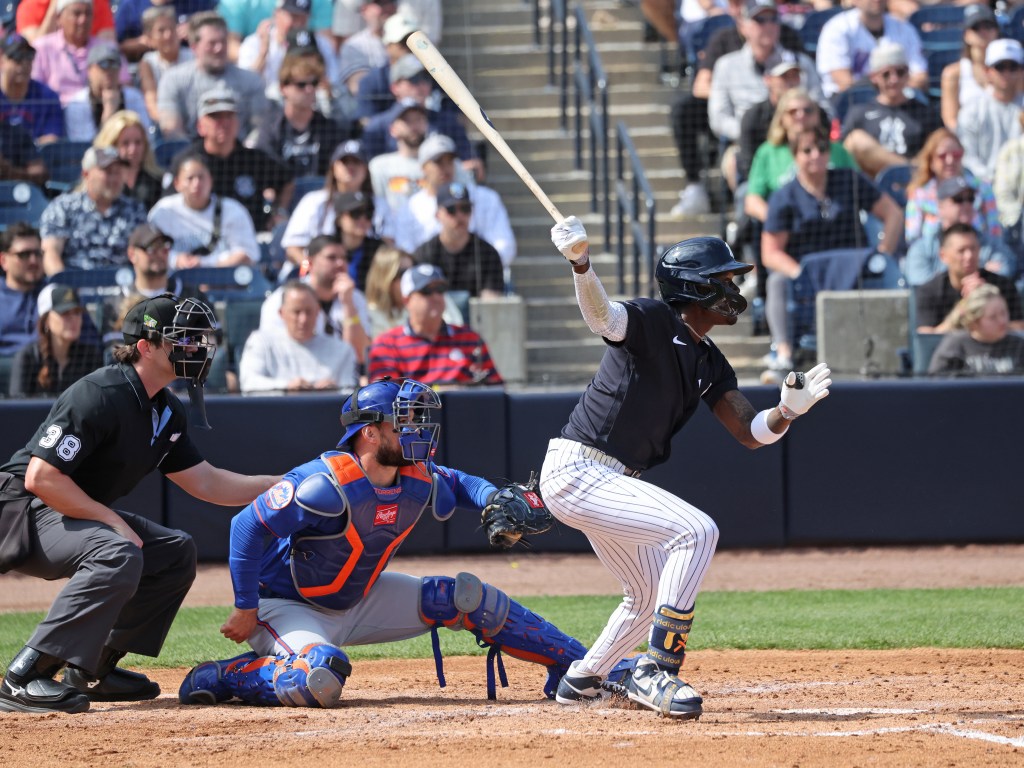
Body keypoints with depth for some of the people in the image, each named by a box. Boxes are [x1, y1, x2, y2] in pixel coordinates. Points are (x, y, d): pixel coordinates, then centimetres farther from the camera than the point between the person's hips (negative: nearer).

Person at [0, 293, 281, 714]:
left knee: (176, 552, 12)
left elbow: (205, 482, 15)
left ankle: (92, 669, 12)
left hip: (81, 512, 11)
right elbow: (41, 478, -27)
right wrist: (114, 521, -22)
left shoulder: (166, 411, 8)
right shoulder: (99, 396, -23)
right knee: (118, 554, -34)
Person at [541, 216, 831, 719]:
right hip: (574, 471, -10)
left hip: (610, 483, 10)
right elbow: (602, 316, -34)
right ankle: (656, 672, -20)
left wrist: (789, 410, -16)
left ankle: (582, 681, 40)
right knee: (696, 530, -22)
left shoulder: (709, 364, 12)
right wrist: (581, 263, -55)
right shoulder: (654, 323, -13)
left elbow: (752, 433, 6)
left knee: (650, 594, 21)